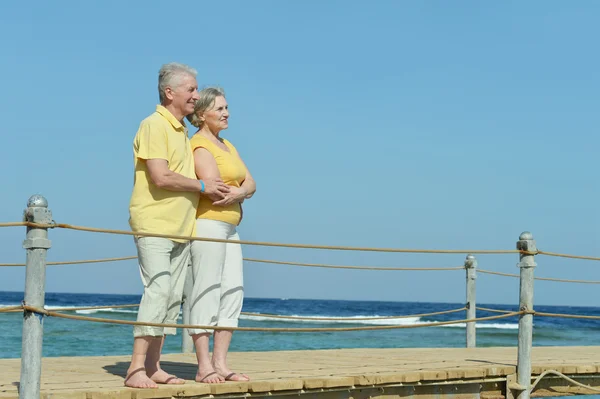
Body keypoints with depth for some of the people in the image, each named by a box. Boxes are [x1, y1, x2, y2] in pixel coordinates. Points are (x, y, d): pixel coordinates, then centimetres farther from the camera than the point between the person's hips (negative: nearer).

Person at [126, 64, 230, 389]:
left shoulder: (181, 130, 18)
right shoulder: (154, 125, -10)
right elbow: (161, 177, -20)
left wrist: (231, 193, 17)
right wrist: (201, 186, -9)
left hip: (180, 227, 9)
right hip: (154, 225, -9)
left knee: (172, 298, 8)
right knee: (157, 292, -15)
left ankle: (153, 367, 13)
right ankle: (136, 369, -13)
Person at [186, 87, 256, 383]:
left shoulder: (228, 146, 20)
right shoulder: (200, 145, -8)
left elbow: (250, 185, 10)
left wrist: (236, 193, -11)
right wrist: (240, 191, -2)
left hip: (229, 228, 9)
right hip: (207, 224, -9)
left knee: (232, 293, 5)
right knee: (206, 293, -9)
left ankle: (220, 364, 8)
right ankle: (204, 367, -7)